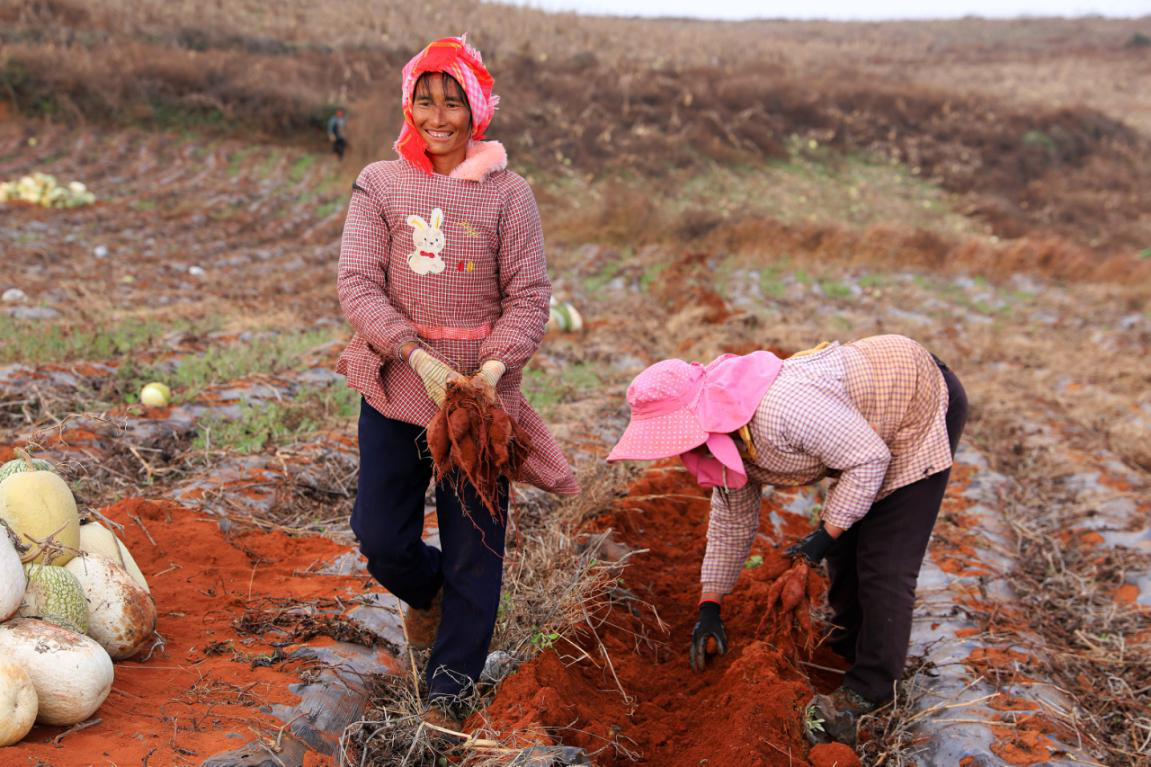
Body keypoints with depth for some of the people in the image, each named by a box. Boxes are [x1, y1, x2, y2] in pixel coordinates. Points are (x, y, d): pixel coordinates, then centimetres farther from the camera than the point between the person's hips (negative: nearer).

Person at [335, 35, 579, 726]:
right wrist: (424, 361, -19)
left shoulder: (508, 193, -2)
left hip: (481, 389, -1)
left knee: (474, 547, 5)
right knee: (379, 533, 5)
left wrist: (491, 371, -20)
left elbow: (529, 297, -4)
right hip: (396, 384, 1)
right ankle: (427, 594, 41)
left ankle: (449, 687, 23)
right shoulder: (380, 185, 0)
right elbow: (359, 284, -7)